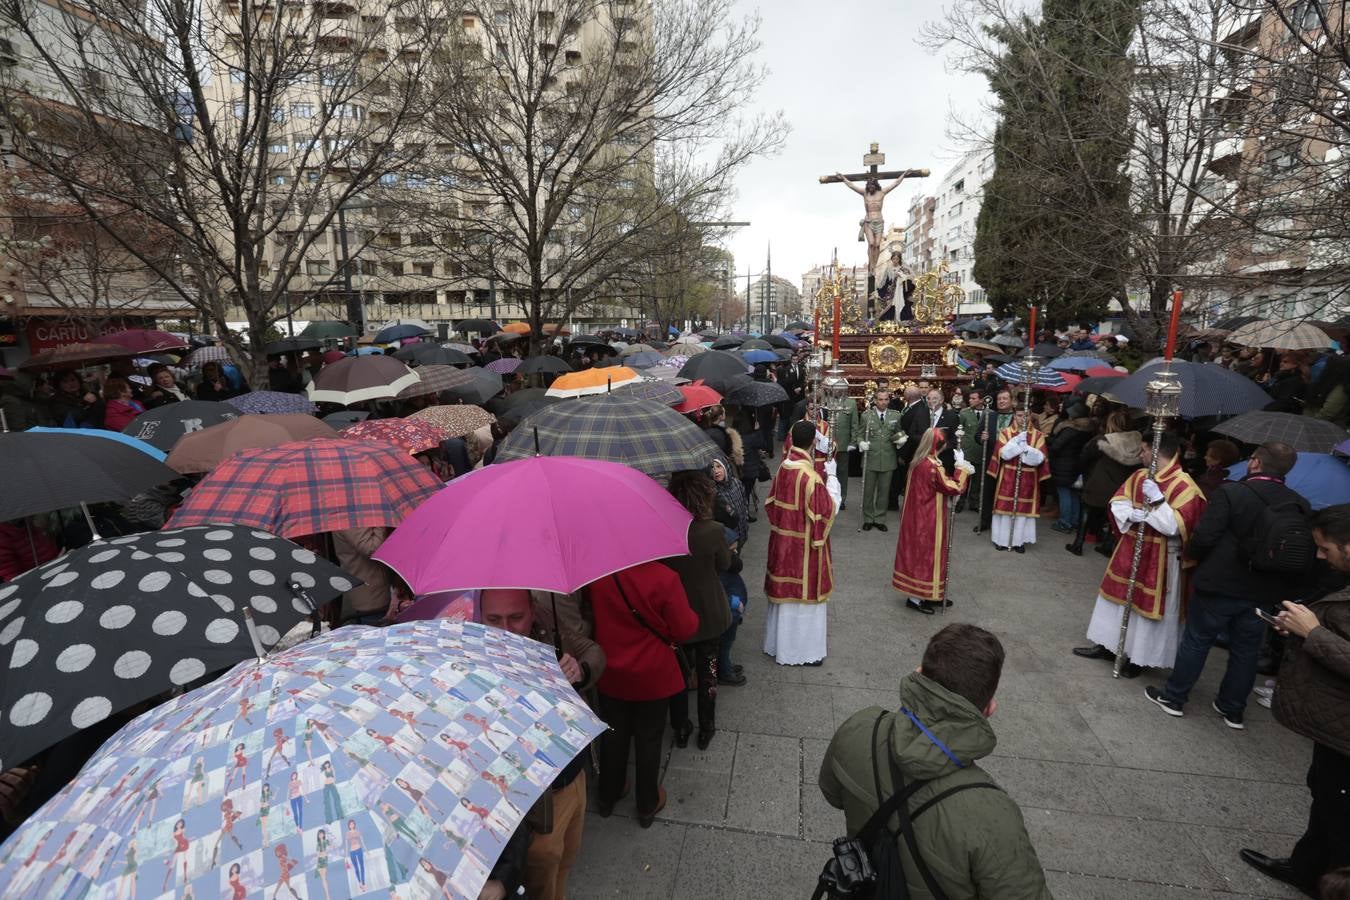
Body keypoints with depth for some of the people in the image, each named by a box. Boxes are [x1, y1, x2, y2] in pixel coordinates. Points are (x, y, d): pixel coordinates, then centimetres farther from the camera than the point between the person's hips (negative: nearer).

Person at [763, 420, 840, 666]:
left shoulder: (784, 468, -2)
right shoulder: (810, 476, -24)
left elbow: (773, 503, 8)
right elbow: (829, 508, -15)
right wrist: (831, 476, -6)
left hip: (782, 539, 7)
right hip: (804, 545, -7)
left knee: (784, 591, 19)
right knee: (804, 594, 8)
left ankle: (779, 643, 34)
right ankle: (801, 650, 23)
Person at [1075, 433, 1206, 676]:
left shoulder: (1184, 486, -19)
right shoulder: (1139, 477, 3)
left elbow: (1175, 527, -24)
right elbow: (1118, 502, 5)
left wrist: (1157, 500, -30)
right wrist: (1131, 513, -14)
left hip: (1159, 558, -7)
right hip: (1130, 550, 7)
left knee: (1147, 602, 4)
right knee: (1120, 595, 17)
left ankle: (1140, 657, 22)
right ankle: (1107, 645, 32)